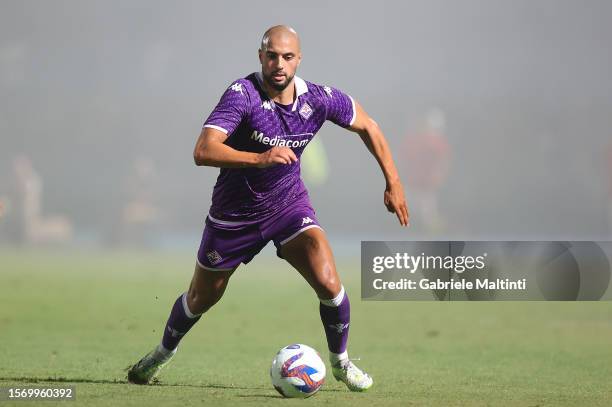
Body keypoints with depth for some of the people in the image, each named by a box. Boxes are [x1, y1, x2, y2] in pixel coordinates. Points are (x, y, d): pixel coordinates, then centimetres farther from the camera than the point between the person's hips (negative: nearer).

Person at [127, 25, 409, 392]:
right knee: (202, 299, 15)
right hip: (234, 213, -2)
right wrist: (259, 159, -51)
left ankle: (341, 362, 10)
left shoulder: (319, 99, -15)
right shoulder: (243, 94, -27)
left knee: (329, 284, -17)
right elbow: (203, 151, -38)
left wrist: (393, 181, 2)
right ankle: (164, 352, 45)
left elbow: (367, 126, 4)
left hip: (289, 204, 2)